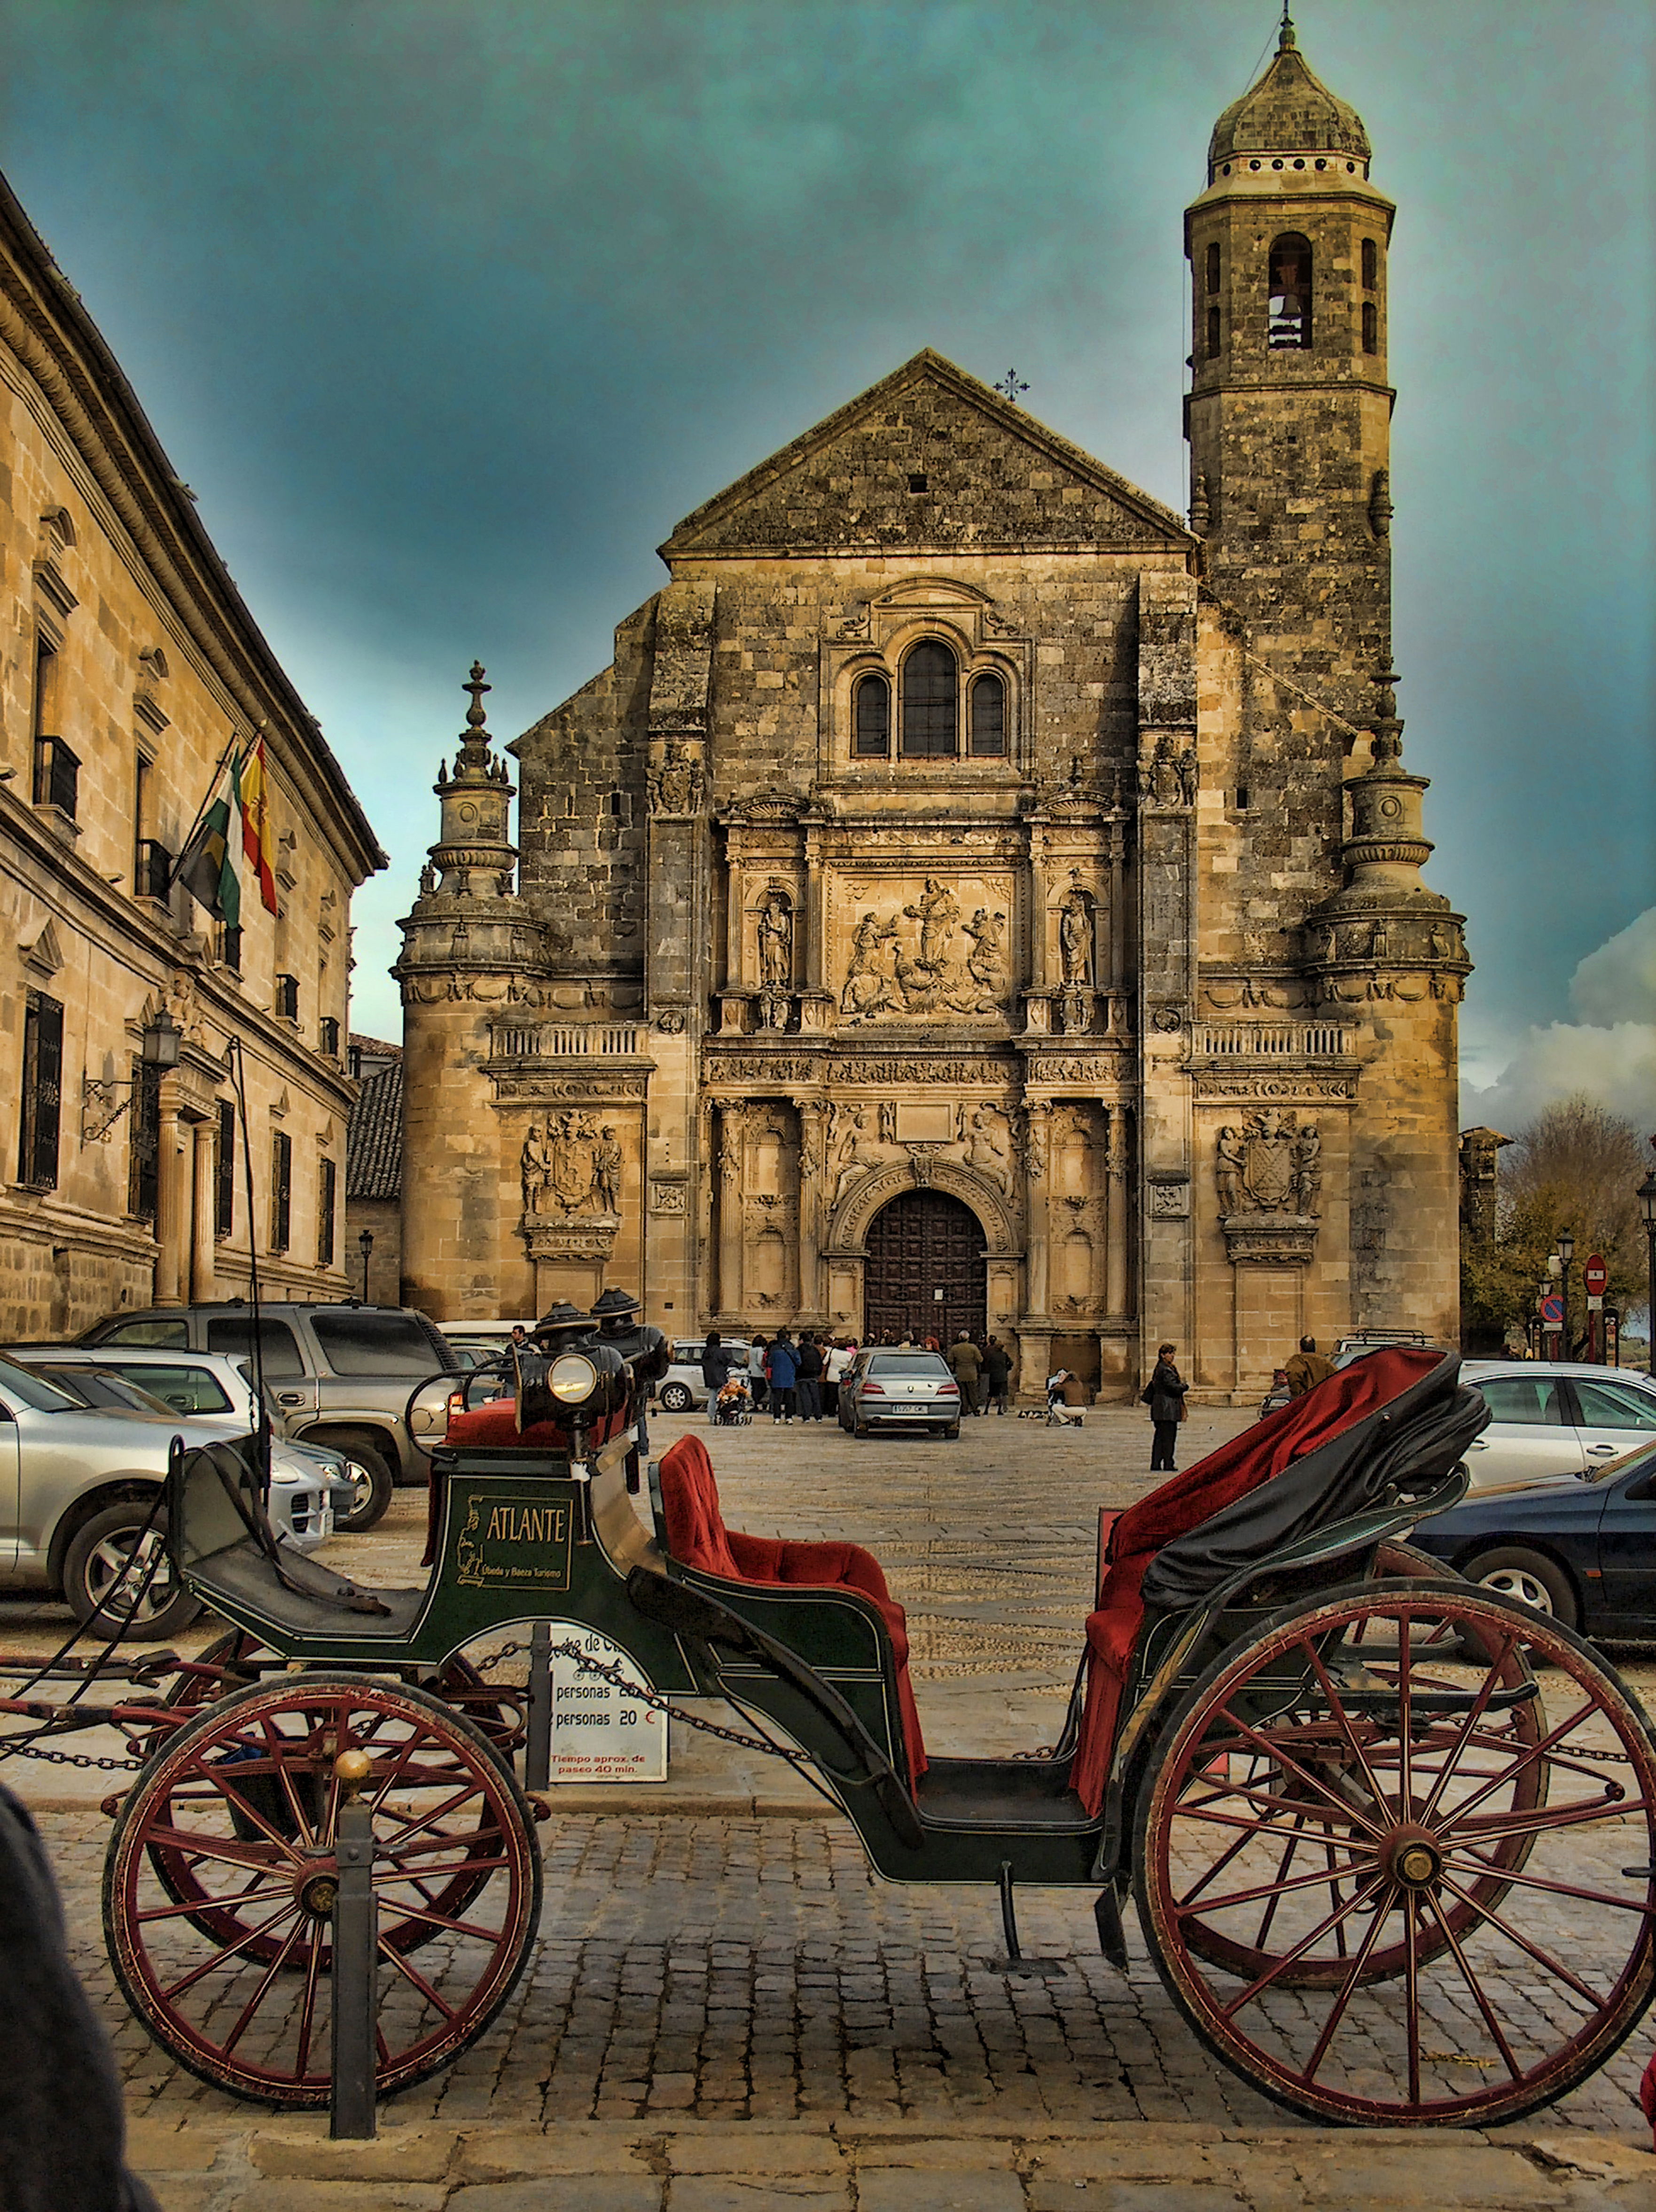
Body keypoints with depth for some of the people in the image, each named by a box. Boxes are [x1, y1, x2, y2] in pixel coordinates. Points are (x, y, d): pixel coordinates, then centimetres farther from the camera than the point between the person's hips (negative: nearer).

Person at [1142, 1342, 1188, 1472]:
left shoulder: (1159, 1369, 17)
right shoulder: (1166, 1371, -15)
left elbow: (1152, 1385, 23)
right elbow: (1173, 1387, -18)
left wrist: (1146, 1400, 30)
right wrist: (1185, 1386, -3)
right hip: (1168, 1408, -10)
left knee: (1159, 1437, 10)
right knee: (1168, 1437, -5)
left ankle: (1155, 1465, 11)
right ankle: (1168, 1465, -3)